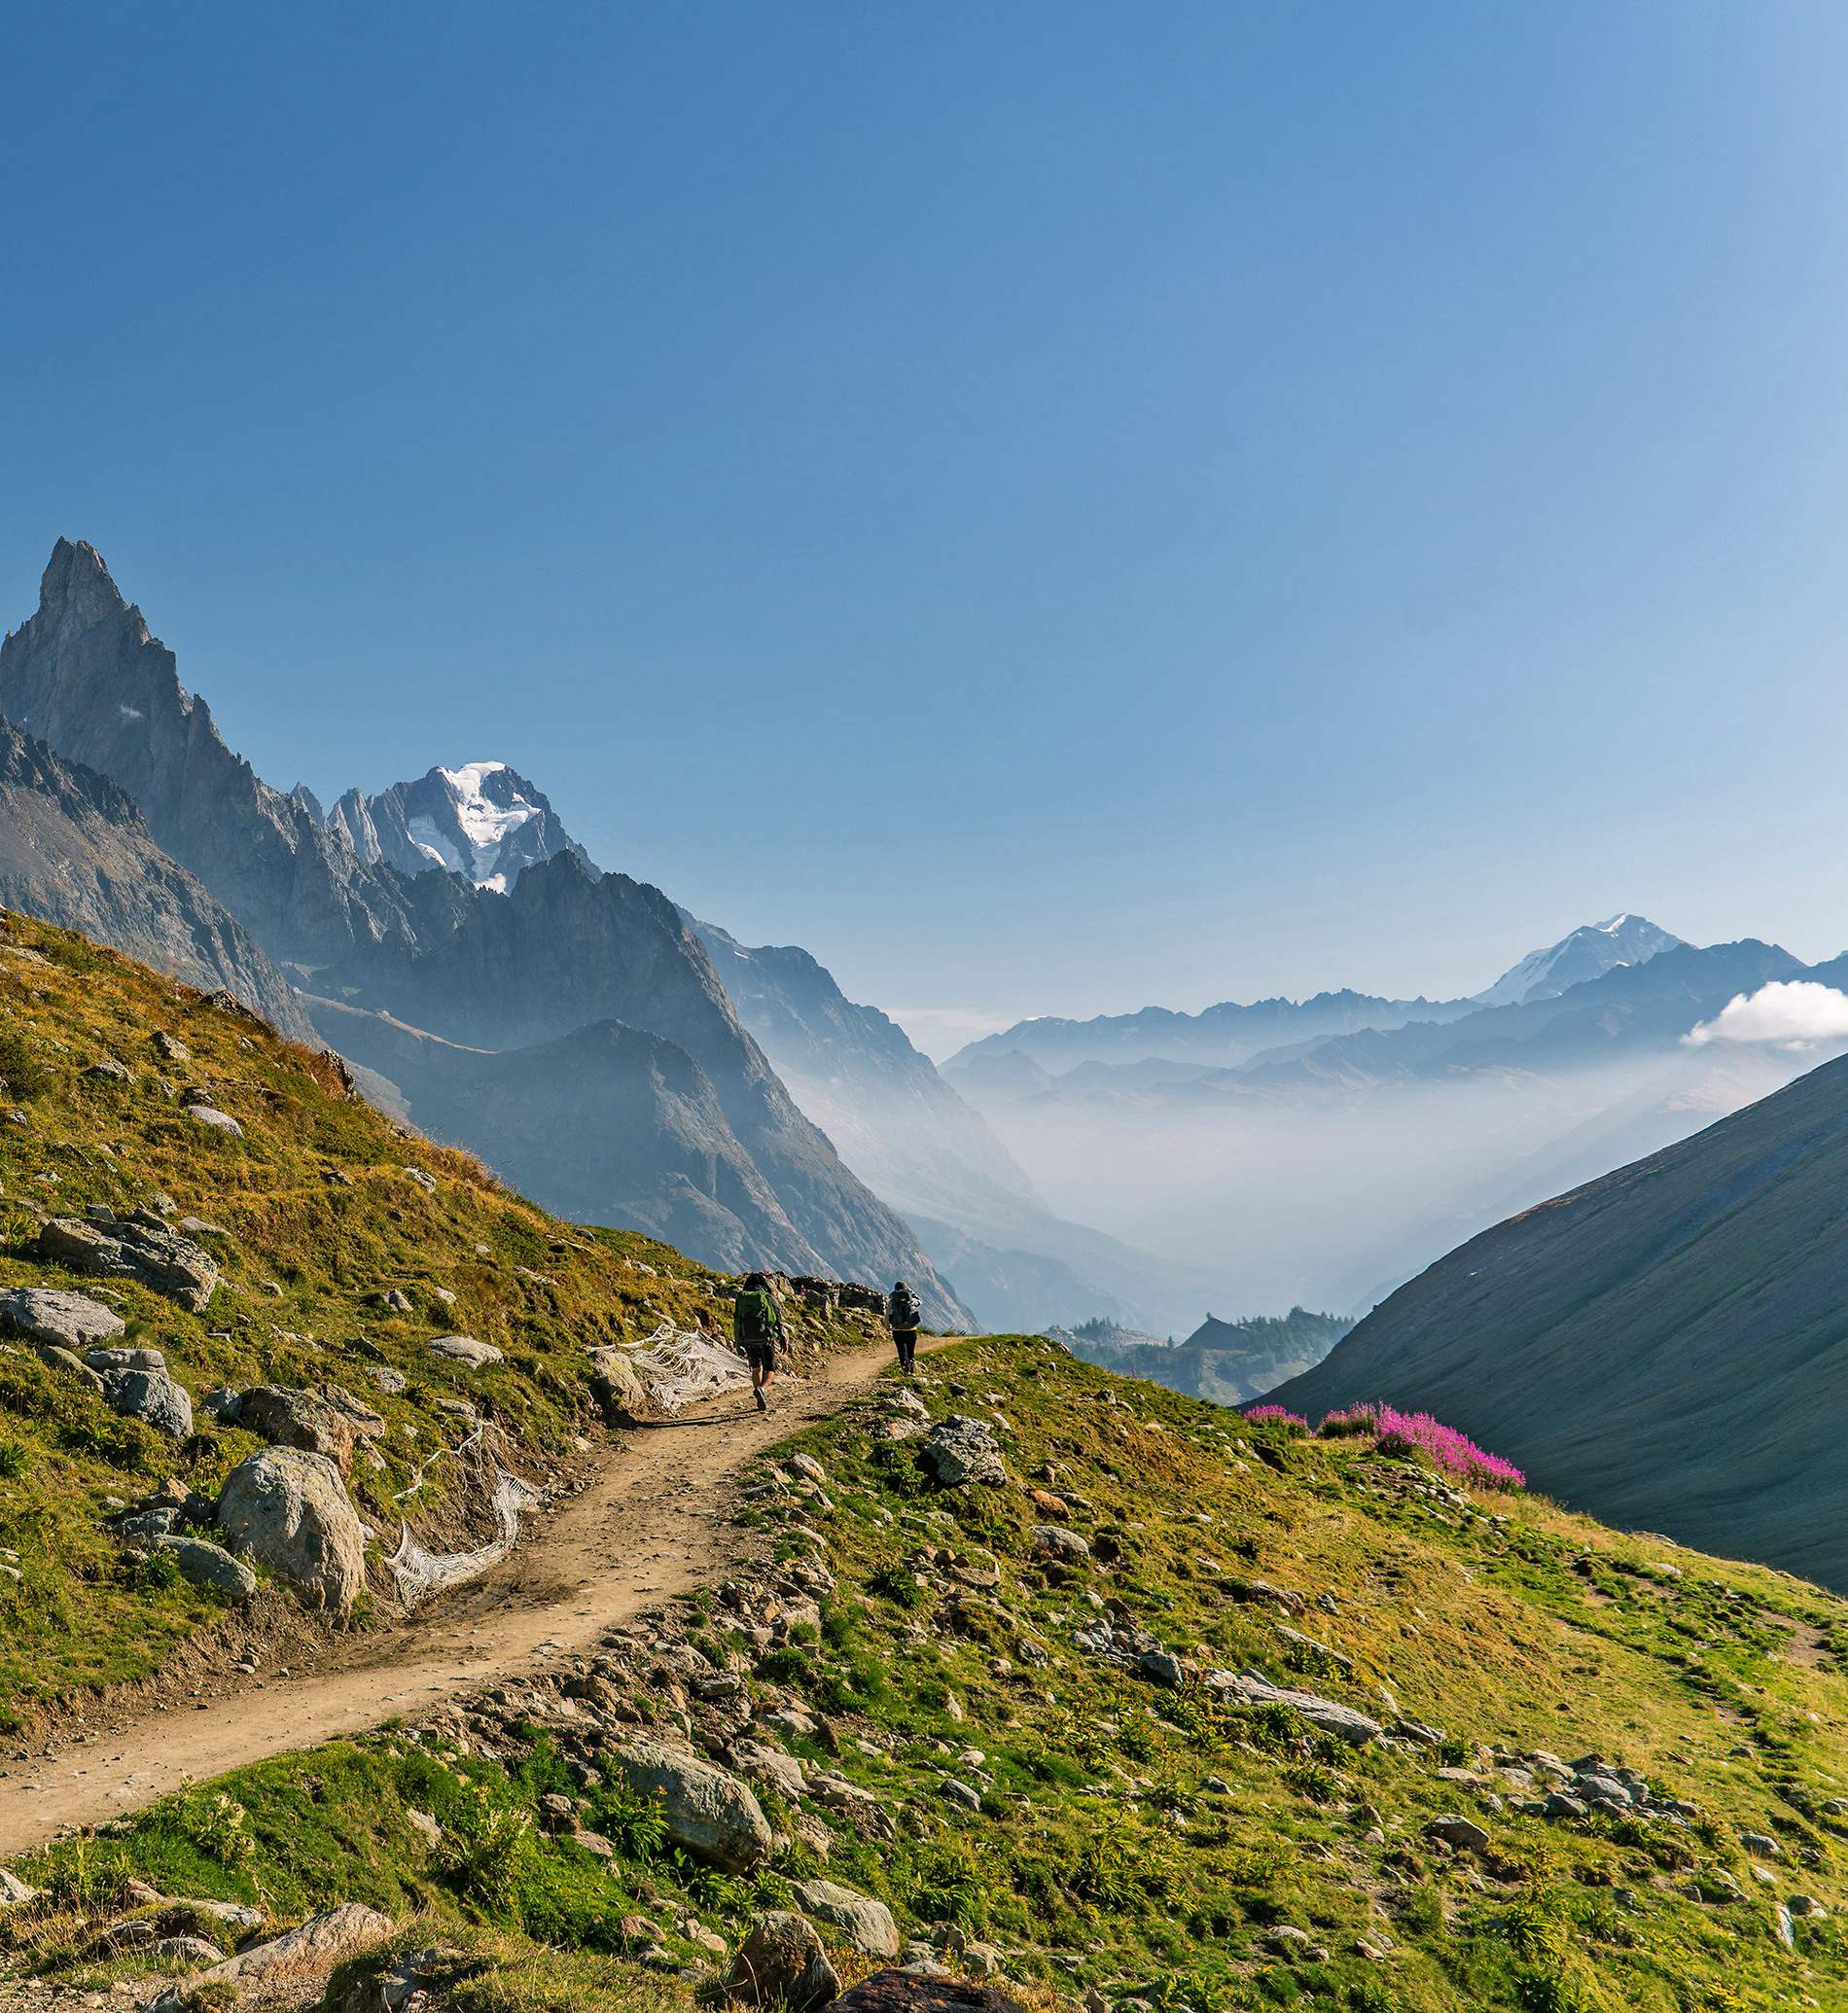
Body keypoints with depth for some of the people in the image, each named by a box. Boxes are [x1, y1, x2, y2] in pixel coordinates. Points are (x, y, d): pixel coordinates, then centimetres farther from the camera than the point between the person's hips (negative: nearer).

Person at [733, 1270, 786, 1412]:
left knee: (756, 1368, 22)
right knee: (770, 1370, 7)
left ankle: (761, 1402, 24)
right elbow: (779, 1321, -1)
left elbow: (737, 1324, 9)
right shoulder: (769, 1298, -2)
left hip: (748, 1341, 3)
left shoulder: (740, 1300, 6)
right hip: (766, 1341, -3)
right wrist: (784, 1341, 10)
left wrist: (739, 1346, 16)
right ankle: (761, 1389, -23)